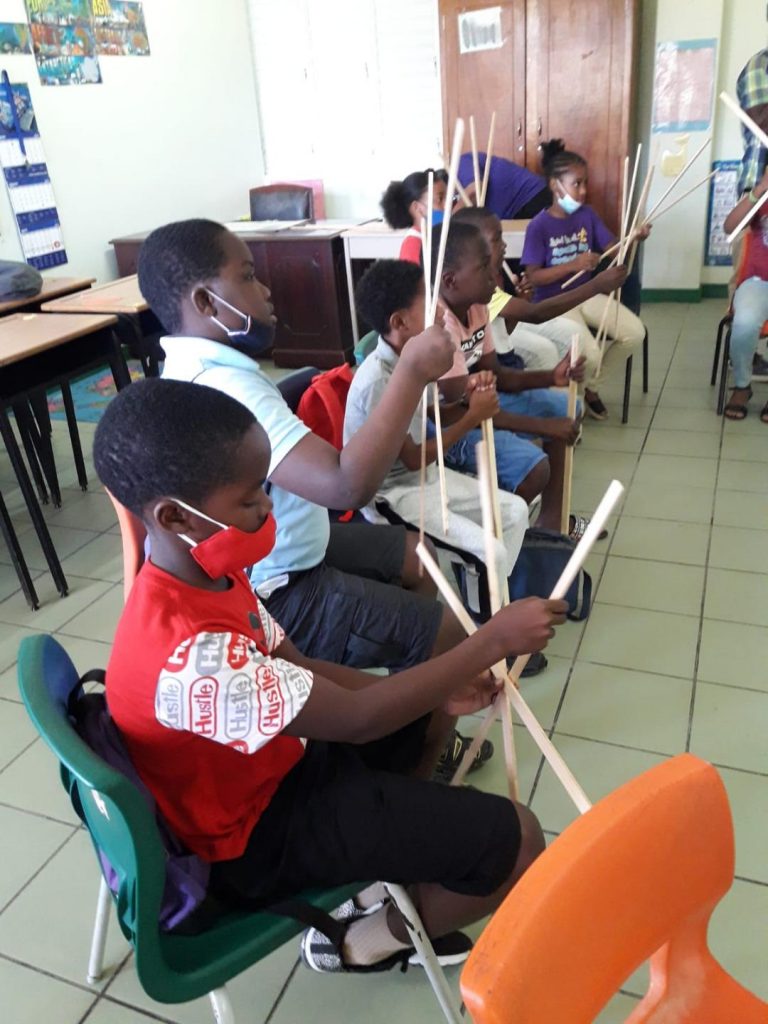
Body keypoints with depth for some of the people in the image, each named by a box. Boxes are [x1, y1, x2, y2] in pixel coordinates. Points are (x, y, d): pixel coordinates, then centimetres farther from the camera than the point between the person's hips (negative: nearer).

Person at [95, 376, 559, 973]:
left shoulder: (204, 577, -7)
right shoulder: (192, 649, -36)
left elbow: (299, 672, 1)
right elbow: (357, 719, -29)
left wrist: (434, 690, -6)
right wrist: (494, 640, -23)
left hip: (276, 764, 9)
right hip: (258, 833, -8)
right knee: (516, 842, -11)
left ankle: (384, 855, 18)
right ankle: (370, 940, 14)